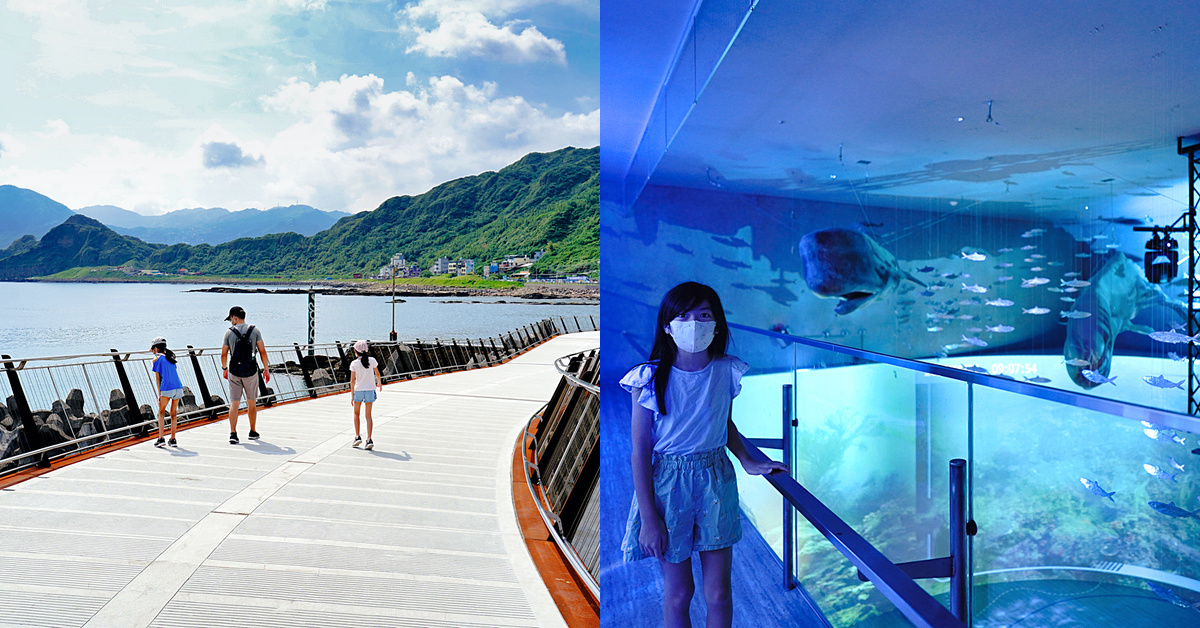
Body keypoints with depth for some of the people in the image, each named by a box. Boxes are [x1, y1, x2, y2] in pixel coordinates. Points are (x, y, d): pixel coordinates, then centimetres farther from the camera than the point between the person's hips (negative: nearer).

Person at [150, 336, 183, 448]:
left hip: (166, 389, -5)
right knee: (173, 413, 12)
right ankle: (173, 440, 14)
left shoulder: (157, 359, 3)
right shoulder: (170, 358, 19)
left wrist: (159, 394, 4)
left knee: (161, 412, 10)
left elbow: (157, 378, 1)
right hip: (178, 387, 5)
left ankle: (161, 439, 5)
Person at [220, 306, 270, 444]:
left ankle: (233, 433, -8)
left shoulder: (229, 332, -1)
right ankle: (253, 432, 22)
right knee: (251, 403, 14)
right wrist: (266, 369, 4)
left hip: (234, 372, -1)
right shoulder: (255, 331, -1)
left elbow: (224, 354, 3)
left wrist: (224, 368, 20)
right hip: (250, 371, 1)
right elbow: (262, 351, -3)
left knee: (234, 403, 2)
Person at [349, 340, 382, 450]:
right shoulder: (372, 360, -3)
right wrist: (380, 384, 27)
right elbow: (377, 374, 8)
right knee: (368, 415, 7)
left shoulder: (354, 363, -8)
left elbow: (352, 380, -8)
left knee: (356, 413, 19)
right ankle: (369, 440, 0)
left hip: (358, 390, -1)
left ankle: (357, 436, 11)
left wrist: (352, 395, -2)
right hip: (370, 389, 1)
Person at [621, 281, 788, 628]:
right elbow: (640, 451, -10)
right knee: (678, 593, 11)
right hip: (667, 484, -2)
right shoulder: (651, 379, -14)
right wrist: (648, 517, -11)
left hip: (716, 480, 2)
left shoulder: (727, 372, -6)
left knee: (718, 593, 10)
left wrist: (747, 461, 5)